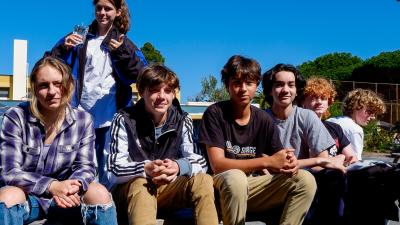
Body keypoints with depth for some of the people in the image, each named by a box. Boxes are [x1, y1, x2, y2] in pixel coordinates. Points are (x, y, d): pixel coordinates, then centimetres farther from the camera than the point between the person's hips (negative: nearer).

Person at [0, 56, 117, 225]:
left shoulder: (83, 120, -3)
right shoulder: (15, 118, -11)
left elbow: (85, 166, -4)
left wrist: (75, 185, -29)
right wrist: (52, 186, -30)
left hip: (64, 195, 2)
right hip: (26, 195, -2)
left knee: (100, 194, -25)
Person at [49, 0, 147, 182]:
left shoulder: (123, 42, 11)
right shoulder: (80, 37, 13)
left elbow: (141, 74, -3)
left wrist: (122, 53, -18)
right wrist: (63, 48, -12)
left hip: (110, 117, -1)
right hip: (80, 115, 1)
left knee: (106, 167, 1)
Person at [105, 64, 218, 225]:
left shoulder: (183, 120, -2)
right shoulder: (124, 120, -12)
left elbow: (200, 161, -9)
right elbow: (114, 171, -19)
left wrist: (179, 166, -33)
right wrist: (146, 169, -40)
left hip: (167, 188, 3)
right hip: (129, 189, -3)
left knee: (203, 180, -22)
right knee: (141, 184, -36)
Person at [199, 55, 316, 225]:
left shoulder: (264, 120, 2)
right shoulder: (214, 113, -10)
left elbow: (276, 163, 4)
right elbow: (217, 165, -18)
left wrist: (289, 164, -22)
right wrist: (266, 161, -23)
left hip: (254, 187, 5)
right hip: (224, 187, -4)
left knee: (306, 180, -13)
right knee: (235, 178, -38)